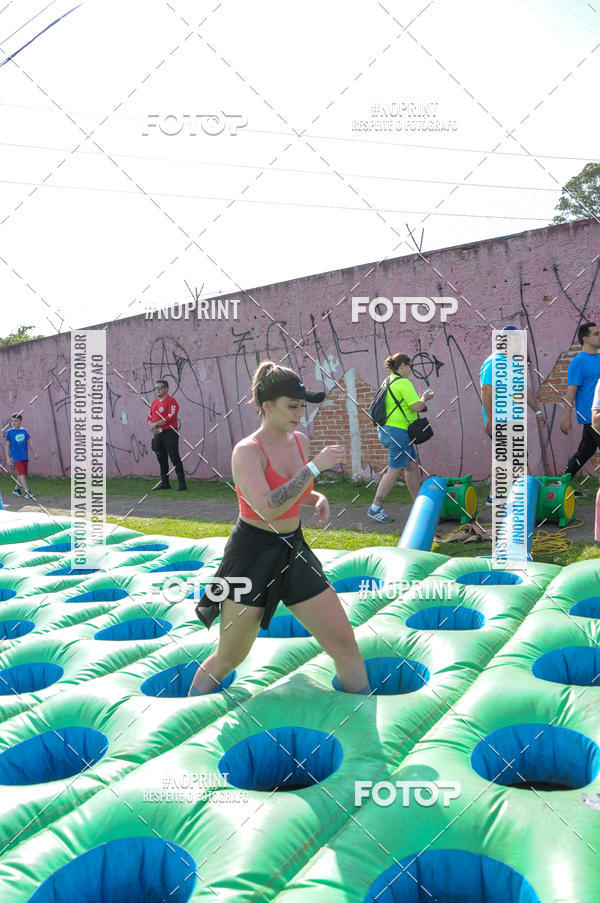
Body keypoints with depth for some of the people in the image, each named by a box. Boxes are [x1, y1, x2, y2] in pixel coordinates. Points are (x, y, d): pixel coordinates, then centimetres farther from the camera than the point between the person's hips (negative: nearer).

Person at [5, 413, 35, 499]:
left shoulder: (24, 431, 5)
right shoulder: (10, 432, -4)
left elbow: (29, 442, 13)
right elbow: (7, 445, 0)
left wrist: (34, 452, 12)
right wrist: (8, 457, -4)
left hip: (25, 456, 4)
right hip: (16, 457, -4)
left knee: (22, 474, 12)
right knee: (21, 473, -11)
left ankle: (16, 489, 30)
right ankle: (27, 491, -12)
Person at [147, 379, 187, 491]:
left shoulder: (171, 401, -8)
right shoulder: (154, 403, 17)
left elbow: (170, 417, -18)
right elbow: (149, 418, 16)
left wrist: (156, 424, -15)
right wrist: (152, 426, -5)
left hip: (169, 434, -8)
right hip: (157, 434, 8)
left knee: (175, 458, -7)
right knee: (161, 460, 12)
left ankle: (181, 483, -4)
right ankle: (164, 483, 19)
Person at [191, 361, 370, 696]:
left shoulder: (300, 441, 3)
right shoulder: (247, 451, -18)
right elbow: (268, 508, -33)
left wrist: (317, 498, 1)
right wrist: (314, 467, -30)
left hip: (294, 551, 6)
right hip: (252, 555, -6)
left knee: (344, 641, 4)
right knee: (228, 659, 9)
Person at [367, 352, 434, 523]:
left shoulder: (389, 382, 16)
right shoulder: (403, 383, -13)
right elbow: (417, 406, -19)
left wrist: (420, 398, 19)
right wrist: (424, 399, 2)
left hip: (389, 430, 10)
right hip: (397, 431, -10)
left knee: (413, 466, 14)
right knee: (394, 471, -6)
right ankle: (375, 508, -2)